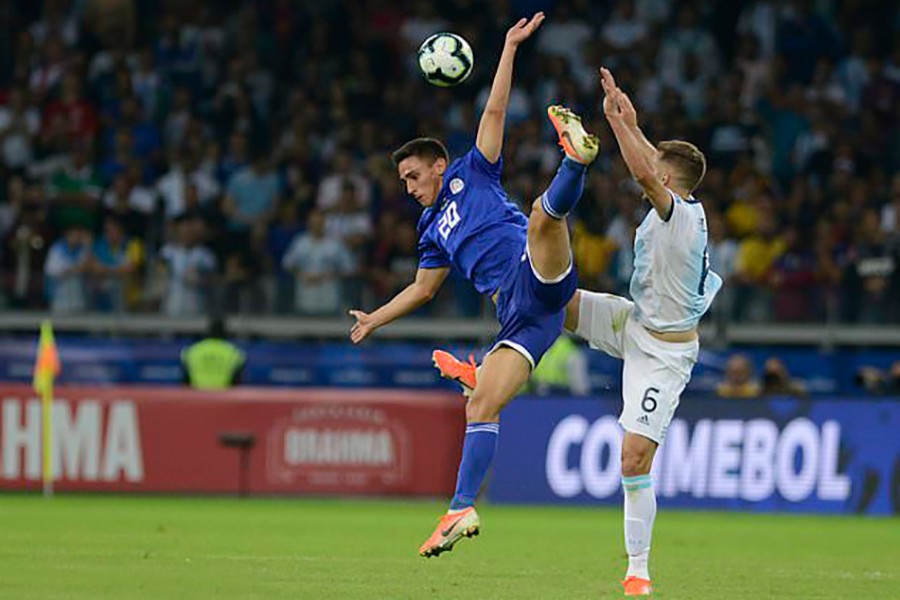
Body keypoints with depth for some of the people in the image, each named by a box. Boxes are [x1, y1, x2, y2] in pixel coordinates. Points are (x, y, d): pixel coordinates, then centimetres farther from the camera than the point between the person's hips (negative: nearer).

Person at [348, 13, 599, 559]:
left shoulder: (472, 174, 18)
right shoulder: (433, 230, 32)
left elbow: (495, 111, 11)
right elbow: (423, 289, 45)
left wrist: (511, 47, 5)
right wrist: (374, 320, 49)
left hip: (537, 277, -5)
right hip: (518, 316, 5)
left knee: (543, 215, -38)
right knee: (481, 405, -5)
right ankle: (463, 510, -8)